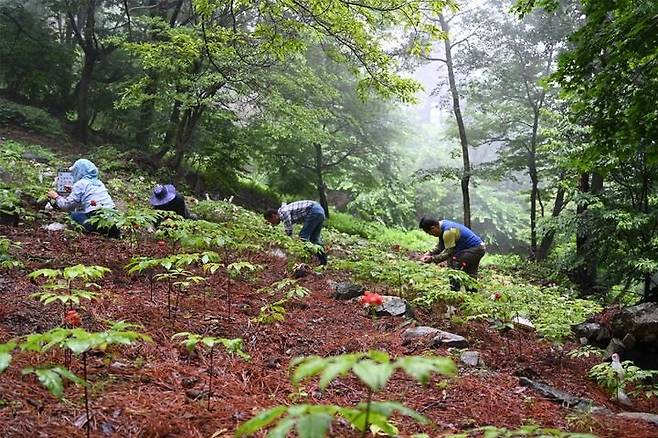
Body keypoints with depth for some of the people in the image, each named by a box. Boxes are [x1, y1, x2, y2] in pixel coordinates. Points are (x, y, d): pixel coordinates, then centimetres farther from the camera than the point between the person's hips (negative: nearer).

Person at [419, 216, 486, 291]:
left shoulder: (448, 231, -29)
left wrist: (433, 259, -20)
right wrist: (430, 253, -3)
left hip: (476, 249, -11)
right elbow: (441, 246, 10)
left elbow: (449, 251, -24)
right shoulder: (442, 226, 1)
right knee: (470, 273, 21)